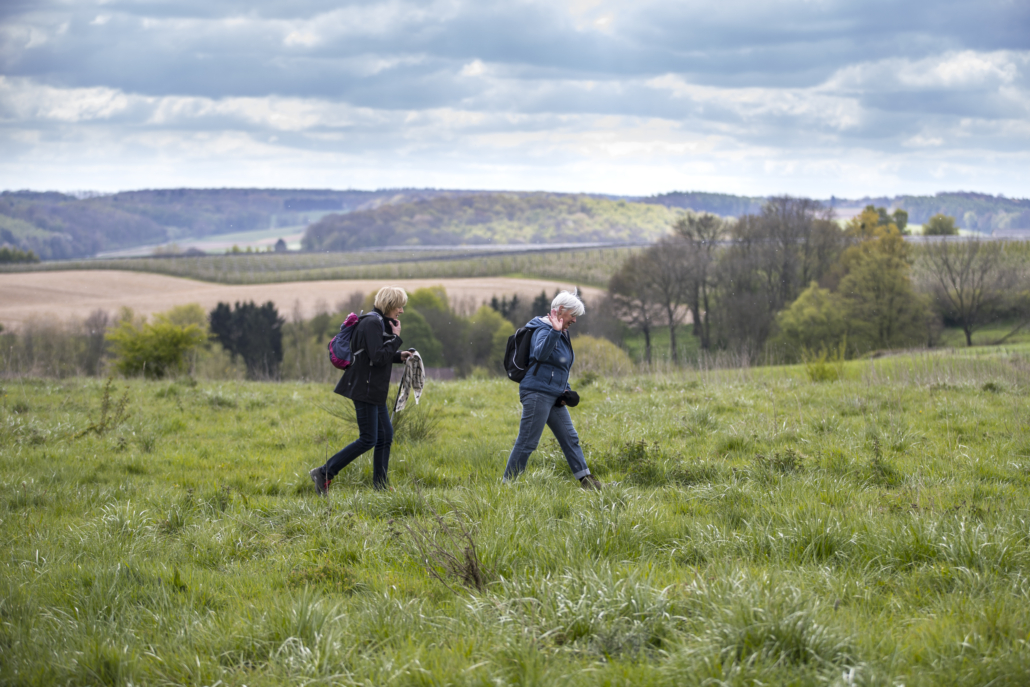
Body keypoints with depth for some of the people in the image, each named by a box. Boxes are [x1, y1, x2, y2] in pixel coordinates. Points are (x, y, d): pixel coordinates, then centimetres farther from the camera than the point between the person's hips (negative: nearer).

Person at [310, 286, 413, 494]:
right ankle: (324, 473, -6)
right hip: (365, 389, -11)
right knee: (368, 439, -9)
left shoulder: (380, 323, 15)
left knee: (385, 434, 11)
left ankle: (380, 485, 15)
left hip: (375, 391, 11)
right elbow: (378, 357, -24)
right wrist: (396, 338, -15)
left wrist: (399, 356, 8)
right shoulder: (372, 323, -17)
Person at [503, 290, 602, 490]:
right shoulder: (544, 330, -13)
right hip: (537, 393, -10)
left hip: (554, 397, 10)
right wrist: (554, 331, -43)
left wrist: (566, 390, 18)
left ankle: (585, 480, 17)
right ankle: (507, 484, -3)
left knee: (570, 438, 11)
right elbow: (541, 354, -35)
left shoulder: (562, 334, 17)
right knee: (527, 442, -8)